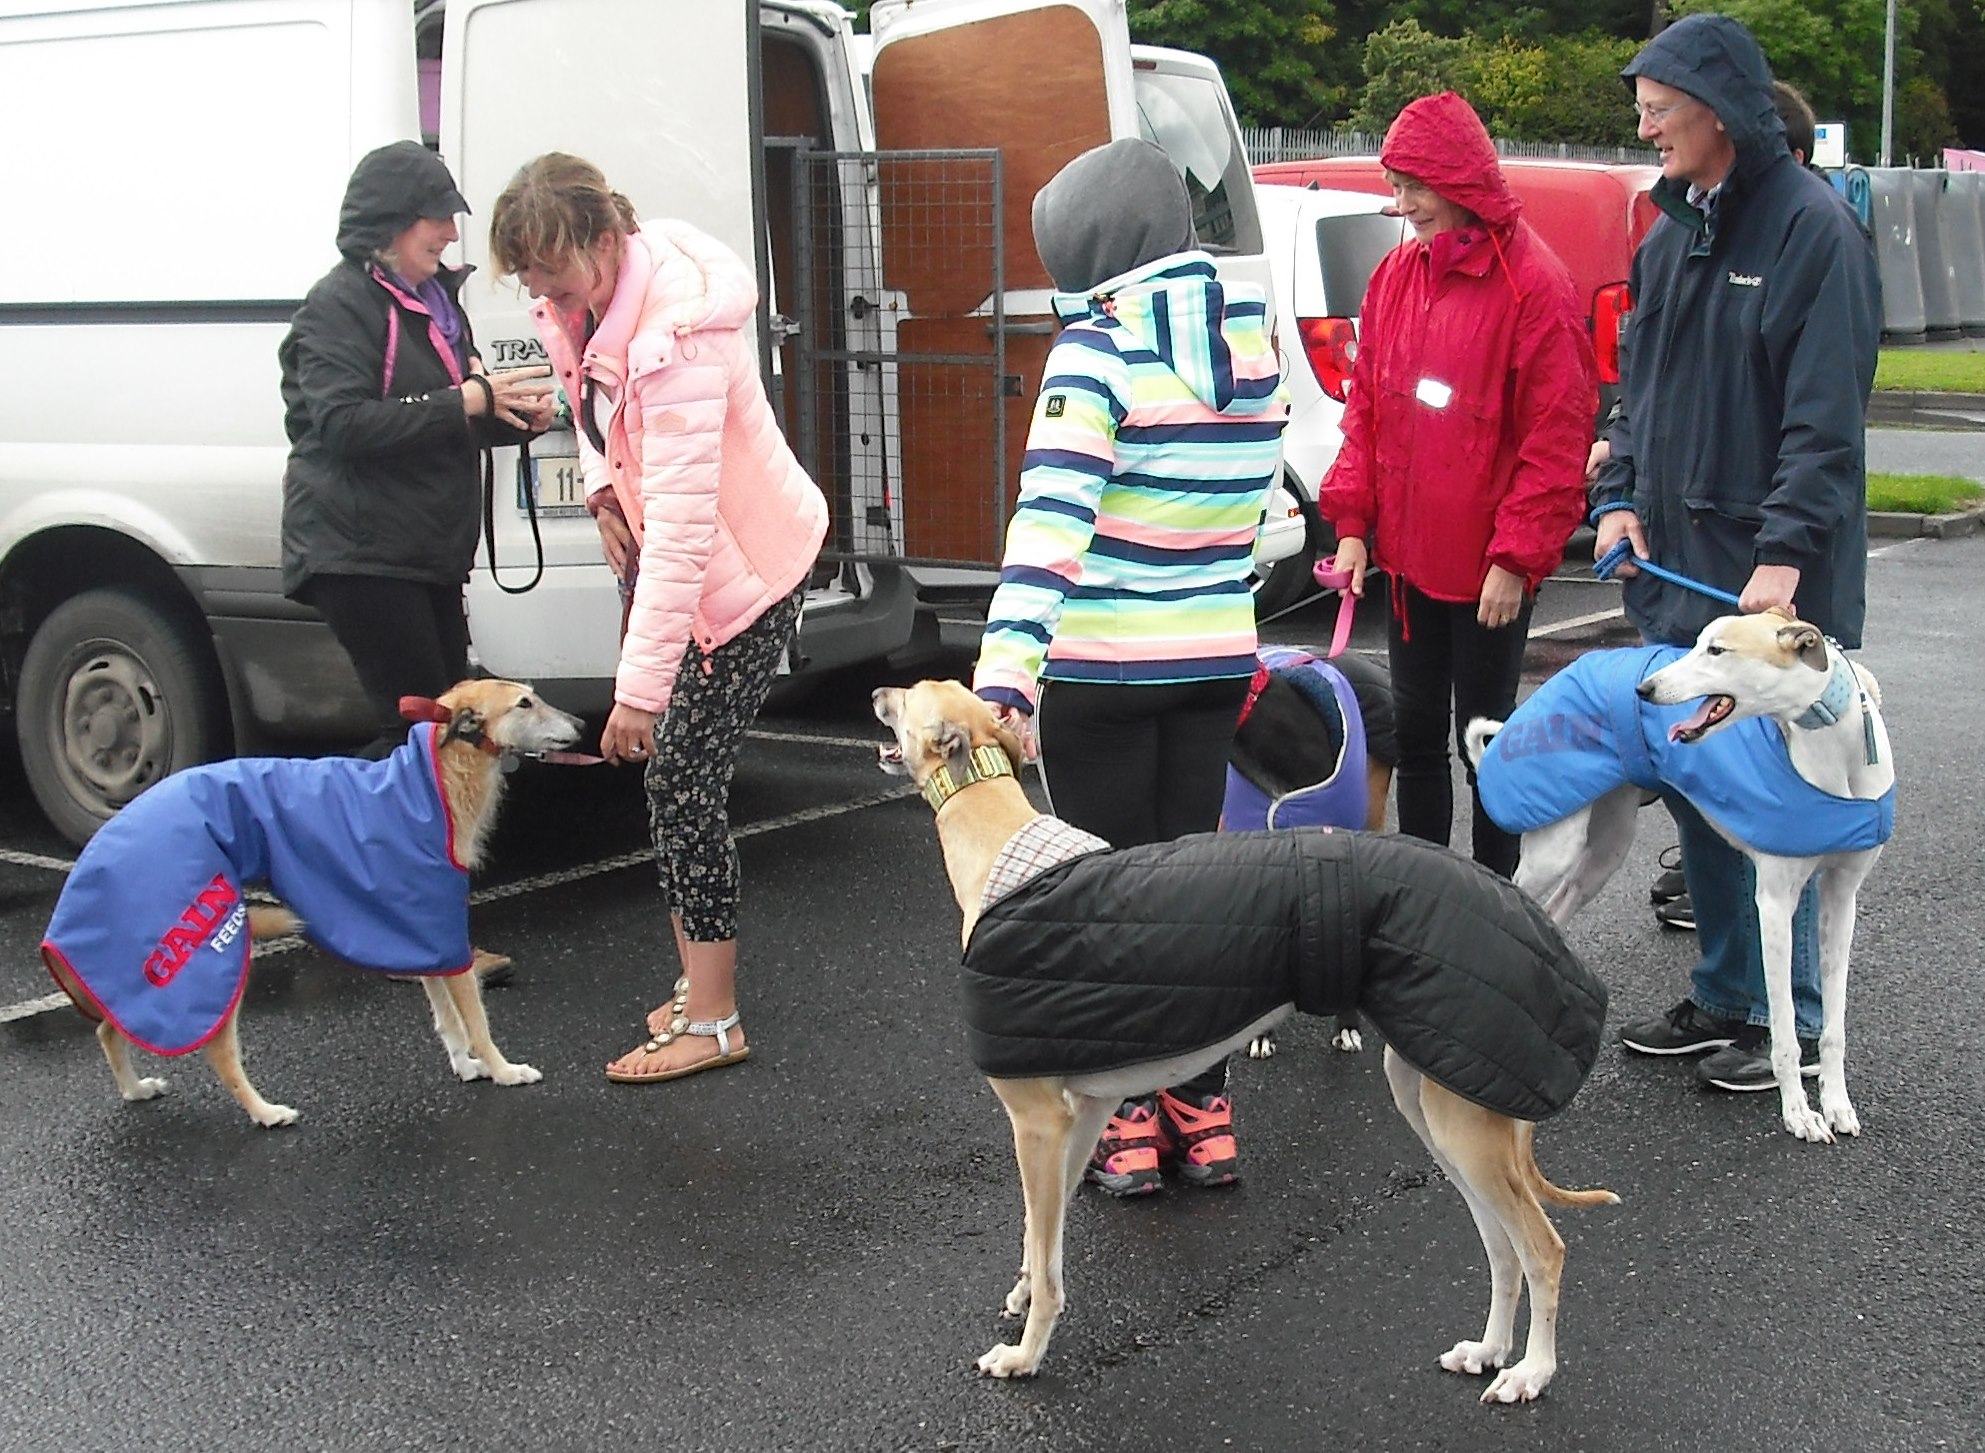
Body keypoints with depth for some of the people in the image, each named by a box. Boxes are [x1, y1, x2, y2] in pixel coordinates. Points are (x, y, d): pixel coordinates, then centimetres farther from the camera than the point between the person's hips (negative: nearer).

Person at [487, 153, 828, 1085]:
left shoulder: (675, 335, -32)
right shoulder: (586, 301, -5)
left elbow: (683, 525, -36)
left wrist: (641, 686, -37)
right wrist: (604, 489, -2)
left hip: (744, 569, -9)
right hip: (661, 547, 9)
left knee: (680, 782, -9)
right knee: (673, 779, 11)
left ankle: (710, 1023, 1)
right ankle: (699, 981, 25)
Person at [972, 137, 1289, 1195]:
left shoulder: (1101, 349, -16)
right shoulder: (1252, 333, 5)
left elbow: (1050, 518, -26)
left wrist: (1005, 672, -31)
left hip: (1102, 668, -6)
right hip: (1216, 660, 6)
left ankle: (1131, 1124, 13)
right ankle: (1203, 1115, 21)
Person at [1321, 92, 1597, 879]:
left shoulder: (1532, 284, -13)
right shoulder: (1397, 275, 6)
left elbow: (1557, 433, -14)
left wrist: (1518, 554, -16)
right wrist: (1354, 519, 4)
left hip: (1491, 565, -6)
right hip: (1409, 550, 6)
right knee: (1415, 730, 14)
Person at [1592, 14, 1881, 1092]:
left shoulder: (1813, 228, -11)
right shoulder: (1672, 235, 13)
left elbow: (1828, 411, -16)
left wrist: (1785, 553, -22)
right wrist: (1619, 500, 5)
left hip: (1773, 579, -8)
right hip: (1677, 563, 8)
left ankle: (1790, 1020, 12)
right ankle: (1723, 996, 26)